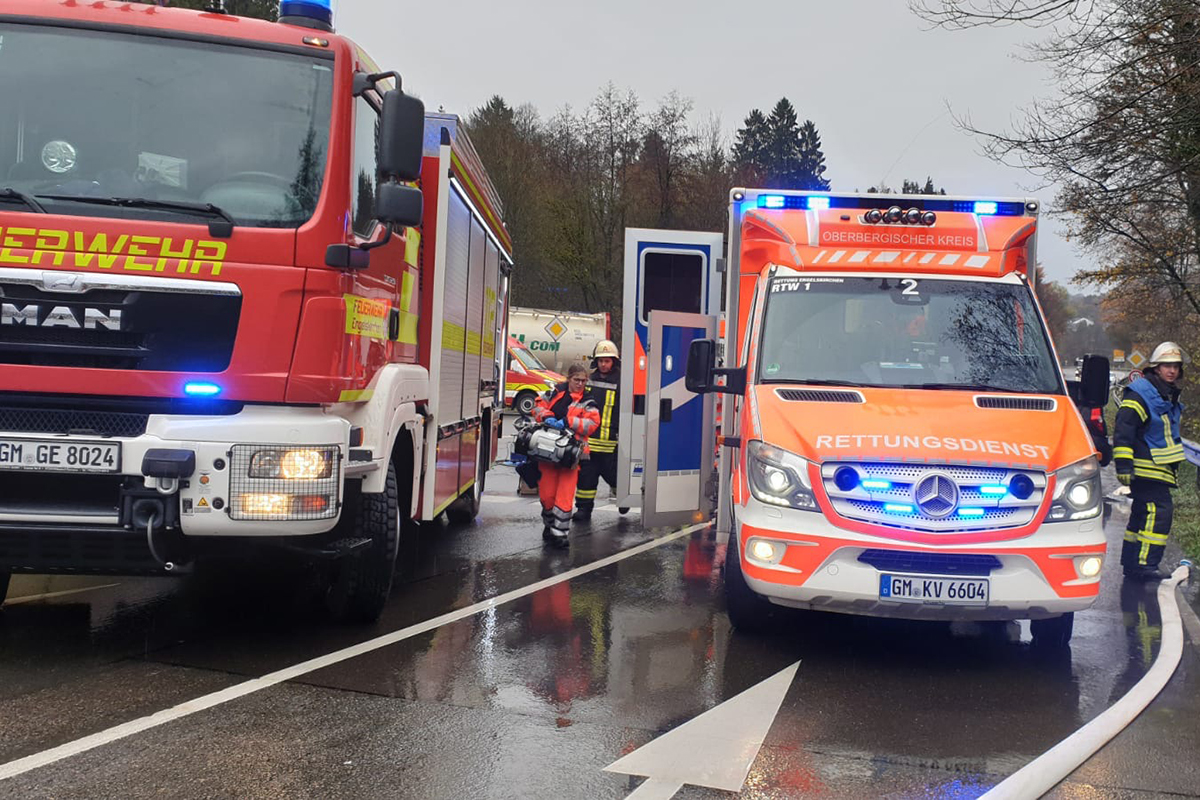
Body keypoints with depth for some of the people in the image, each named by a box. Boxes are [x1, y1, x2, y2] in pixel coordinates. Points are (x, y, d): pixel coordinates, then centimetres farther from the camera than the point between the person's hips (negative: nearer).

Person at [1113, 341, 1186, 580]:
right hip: (1145, 468, -10)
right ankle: (1145, 565, -20)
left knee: (1142, 514, 13)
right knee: (1159, 511, -18)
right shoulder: (1140, 393, -12)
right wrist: (1123, 465, -22)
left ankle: (1131, 565, 20)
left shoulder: (1169, 396, 18)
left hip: (1159, 469, 10)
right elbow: (1123, 429, -17)